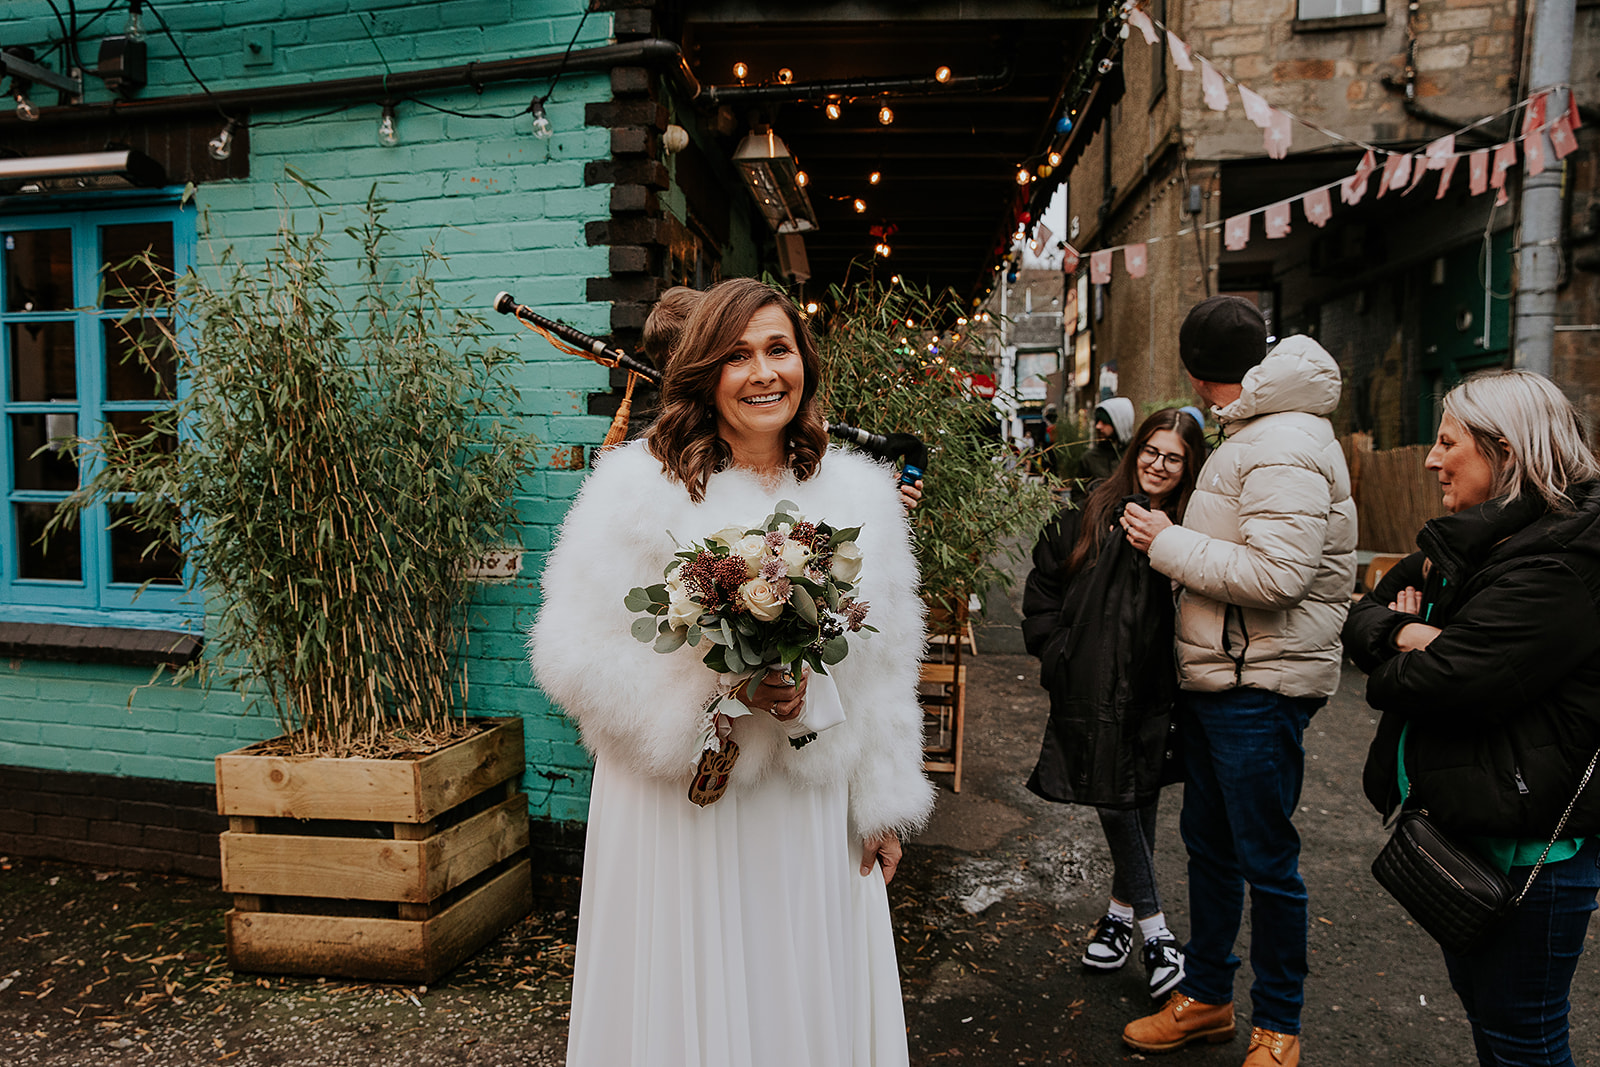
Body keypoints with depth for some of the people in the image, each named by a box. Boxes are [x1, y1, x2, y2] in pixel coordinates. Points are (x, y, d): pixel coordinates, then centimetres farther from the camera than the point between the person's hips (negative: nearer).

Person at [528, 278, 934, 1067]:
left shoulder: (857, 494, 4)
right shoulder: (641, 489, -8)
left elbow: (882, 667, 9)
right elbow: (577, 654, -10)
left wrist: (883, 807, 10)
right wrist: (719, 687, -21)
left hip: (810, 807, 4)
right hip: (682, 814, -3)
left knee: (810, 998, 16)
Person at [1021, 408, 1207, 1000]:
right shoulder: (1087, 517, 3)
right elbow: (1042, 590, 7)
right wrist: (1060, 653, 1)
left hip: (1151, 692, 0)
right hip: (1089, 687, 1)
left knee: (1138, 800, 9)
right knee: (1113, 801, 1)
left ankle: (1122, 911, 31)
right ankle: (1155, 930, 16)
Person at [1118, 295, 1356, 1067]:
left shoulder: (1284, 446, -18)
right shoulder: (1249, 434, 13)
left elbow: (1276, 573, -27)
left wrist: (1169, 543, -19)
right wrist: (1177, 538, 8)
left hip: (1261, 686, -10)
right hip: (1214, 677, 10)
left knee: (1265, 858, 5)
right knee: (1207, 843, 18)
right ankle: (1205, 997, 35)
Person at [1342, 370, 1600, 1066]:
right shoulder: (1464, 541, 7)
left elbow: (1448, 681, -29)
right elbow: (1361, 618, 7)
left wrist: (1391, 671, -9)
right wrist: (1402, 631, -15)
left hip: (1527, 842, -9)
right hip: (1457, 815, 9)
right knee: (1476, 997, 25)